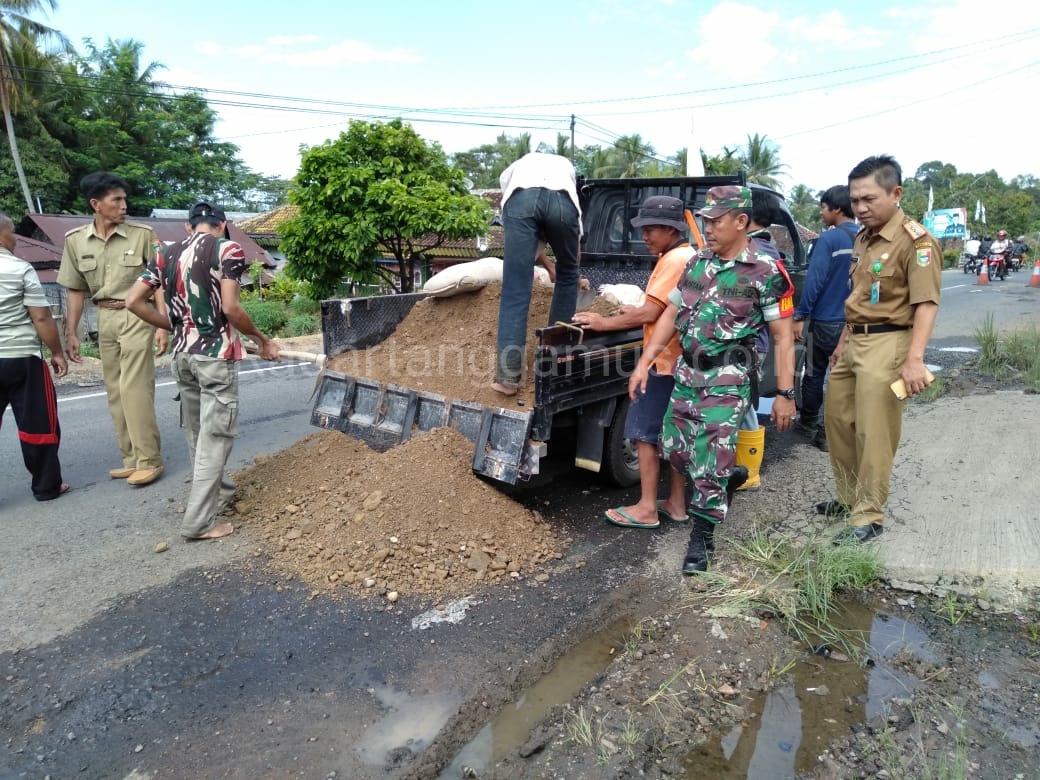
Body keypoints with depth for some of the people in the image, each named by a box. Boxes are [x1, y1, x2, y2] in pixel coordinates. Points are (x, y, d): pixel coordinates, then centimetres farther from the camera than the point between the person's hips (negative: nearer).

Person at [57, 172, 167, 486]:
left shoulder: (142, 234, -7)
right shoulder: (75, 240, 4)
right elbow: (76, 290, 9)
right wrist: (71, 333, 7)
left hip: (137, 317, -5)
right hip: (105, 319, 5)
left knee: (135, 389, -8)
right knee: (115, 393, 9)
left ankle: (149, 460, 1)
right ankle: (131, 458, 19)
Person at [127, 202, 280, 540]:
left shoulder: (167, 254, 10)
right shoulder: (227, 249, -7)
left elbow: (134, 301, 4)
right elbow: (230, 308, -17)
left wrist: (175, 327, 14)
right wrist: (262, 340, -5)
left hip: (181, 355, 7)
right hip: (216, 354, -6)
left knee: (196, 431, 20)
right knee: (215, 434, 0)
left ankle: (217, 491, 39)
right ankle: (199, 521, 1)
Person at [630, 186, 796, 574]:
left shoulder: (765, 271, -9)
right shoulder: (697, 262, 7)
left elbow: (783, 336, -8)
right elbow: (671, 314, 11)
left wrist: (785, 394, -11)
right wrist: (644, 363, 6)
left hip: (727, 380, -6)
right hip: (686, 372, 6)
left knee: (710, 464, -4)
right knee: (675, 449, 15)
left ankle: (701, 539, 13)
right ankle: (712, 497, 43)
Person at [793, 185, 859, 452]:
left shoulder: (829, 239, -13)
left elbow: (814, 280, -17)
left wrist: (800, 316, -13)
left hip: (826, 320, -5)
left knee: (814, 374, 12)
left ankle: (808, 423, 25)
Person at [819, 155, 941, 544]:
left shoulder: (915, 241, -13)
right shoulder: (862, 238, 14)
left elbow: (926, 304, -19)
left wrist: (914, 358, -28)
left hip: (886, 344, -9)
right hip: (854, 342, 9)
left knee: (872, 433, -5)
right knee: (837, 418, 15)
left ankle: (868, 516, 7)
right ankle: (850, 497, 30)